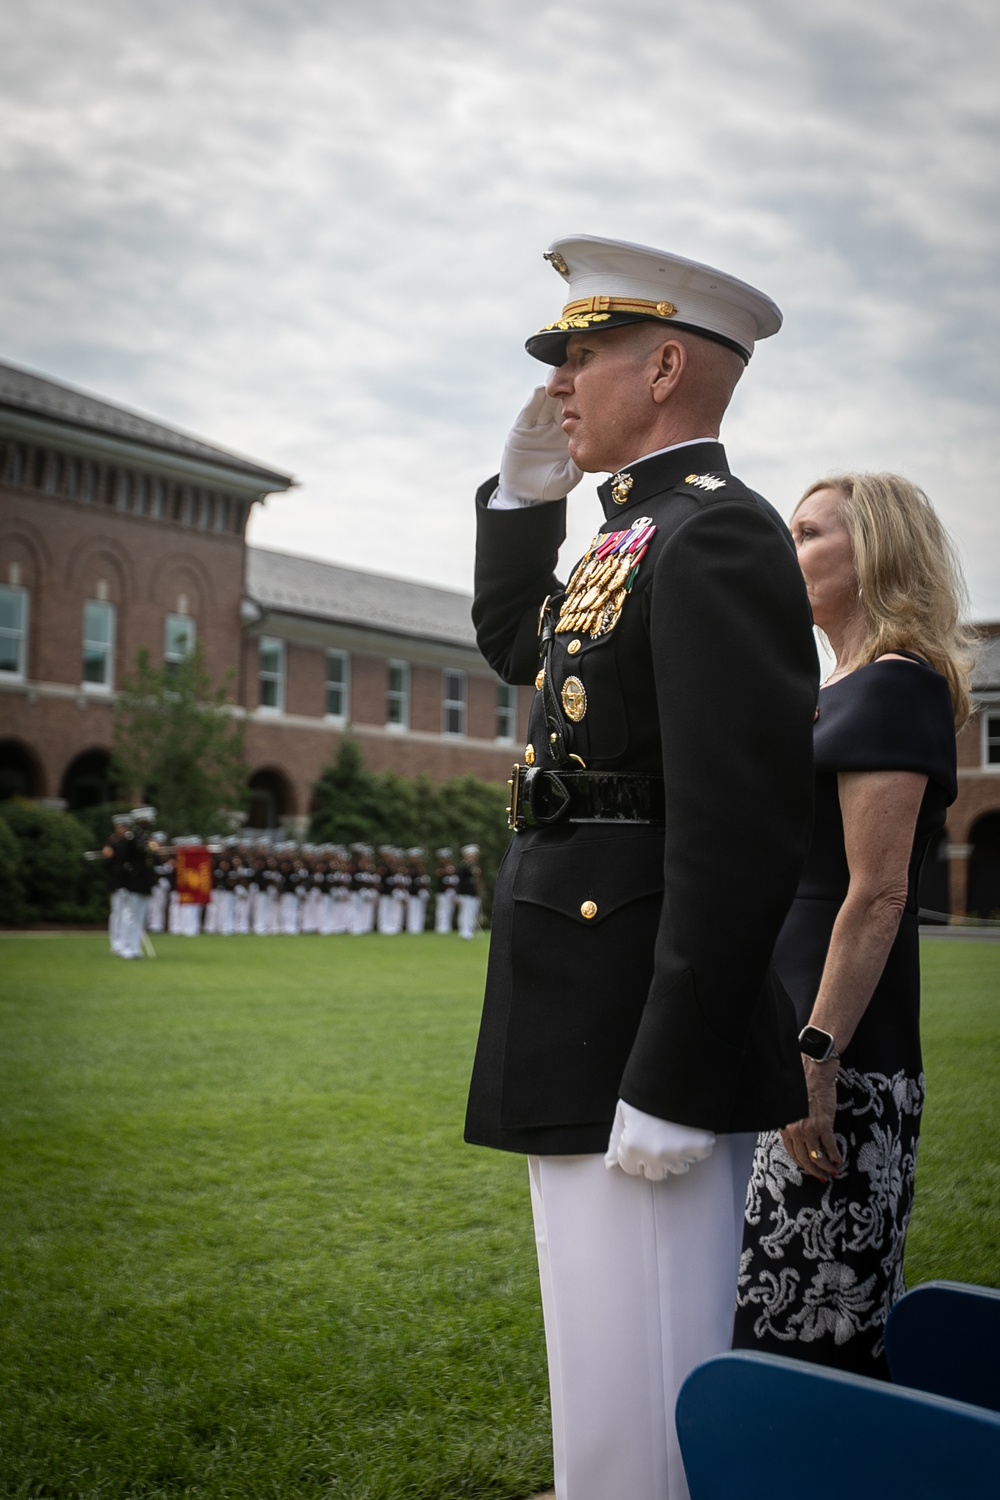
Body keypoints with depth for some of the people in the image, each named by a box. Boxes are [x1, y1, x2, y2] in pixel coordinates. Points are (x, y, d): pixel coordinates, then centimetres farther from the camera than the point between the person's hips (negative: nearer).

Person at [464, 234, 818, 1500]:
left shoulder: (718, 538, -16)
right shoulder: (640, 533, 14)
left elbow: (744, 831, -23)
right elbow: (515, 647, 32)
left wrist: (665, 1085, -23)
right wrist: (522, 493, 16)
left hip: (647, 1040, -10)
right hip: (586, 1034, 10)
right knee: (606, 1390, 21)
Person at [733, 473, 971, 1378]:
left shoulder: (896, 687, -11)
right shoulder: (835, 693, 18)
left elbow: (878, 894, -18)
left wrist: (817, 1058, -22)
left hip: (843, 1056, -10)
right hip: (790, 1038, 10)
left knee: (805, 1329, -4)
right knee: (837, 1318, 15)